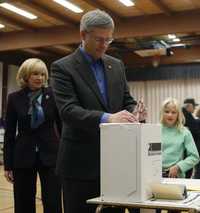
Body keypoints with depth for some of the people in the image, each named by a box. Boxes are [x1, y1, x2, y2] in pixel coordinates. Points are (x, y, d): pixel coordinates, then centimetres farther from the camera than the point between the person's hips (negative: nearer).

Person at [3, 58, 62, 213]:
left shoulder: (52, 95, -1)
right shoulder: (14, 98, 1)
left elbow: (62, 126, 2)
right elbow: (9, 133, 3)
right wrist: (8, 164, 0)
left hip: (50, 154, -1)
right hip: (23, 155, 1)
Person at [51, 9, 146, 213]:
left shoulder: (116, 65, 11)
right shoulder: (63, 67, -6)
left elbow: (126, 101, 13)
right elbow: (68, 111, -19)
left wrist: (134, 112, -12)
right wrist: (106, 118, -33)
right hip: (81, 162, -5)